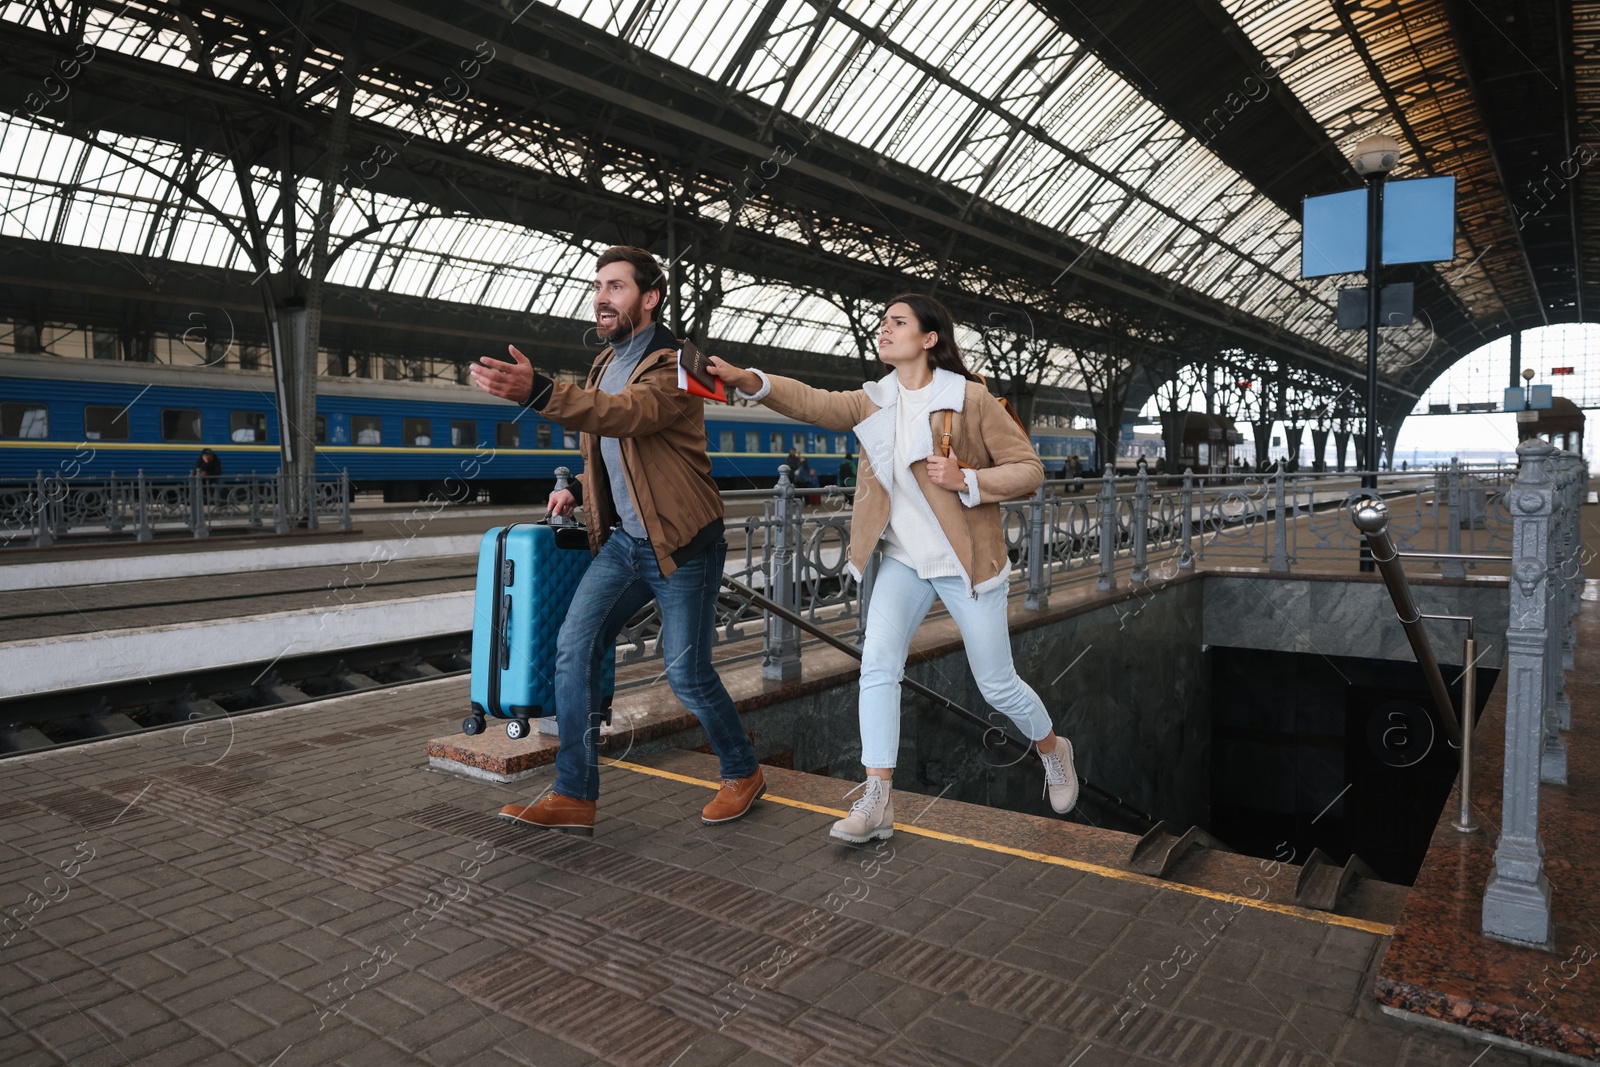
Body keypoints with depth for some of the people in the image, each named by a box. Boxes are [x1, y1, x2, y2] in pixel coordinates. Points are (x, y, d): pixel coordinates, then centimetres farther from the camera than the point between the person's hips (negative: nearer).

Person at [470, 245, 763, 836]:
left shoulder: (673, 366, -15)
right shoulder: (604, 364, 12)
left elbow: (629, 413, -37)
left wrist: (538, 391, -51)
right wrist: (578, 488, 7)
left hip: (682, 544, -7)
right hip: (623, 539, 8)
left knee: (686, 674, -1)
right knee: (574, 645, -4)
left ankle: (742, 773, 24)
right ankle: (574, 797, 4)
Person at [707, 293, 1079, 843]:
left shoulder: (970, 398, -11)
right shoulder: (874, 402, 3)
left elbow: (1028, 468, -9)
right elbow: (813, 402, -11)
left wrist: (966, 480, -24)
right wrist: (744, 378, -25)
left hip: (967, 560, -4)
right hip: (905, 559, 4)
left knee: (996, 684, 7)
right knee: (878, 662, -14)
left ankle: (1053, 750, 38)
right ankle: (876, 801, -7)